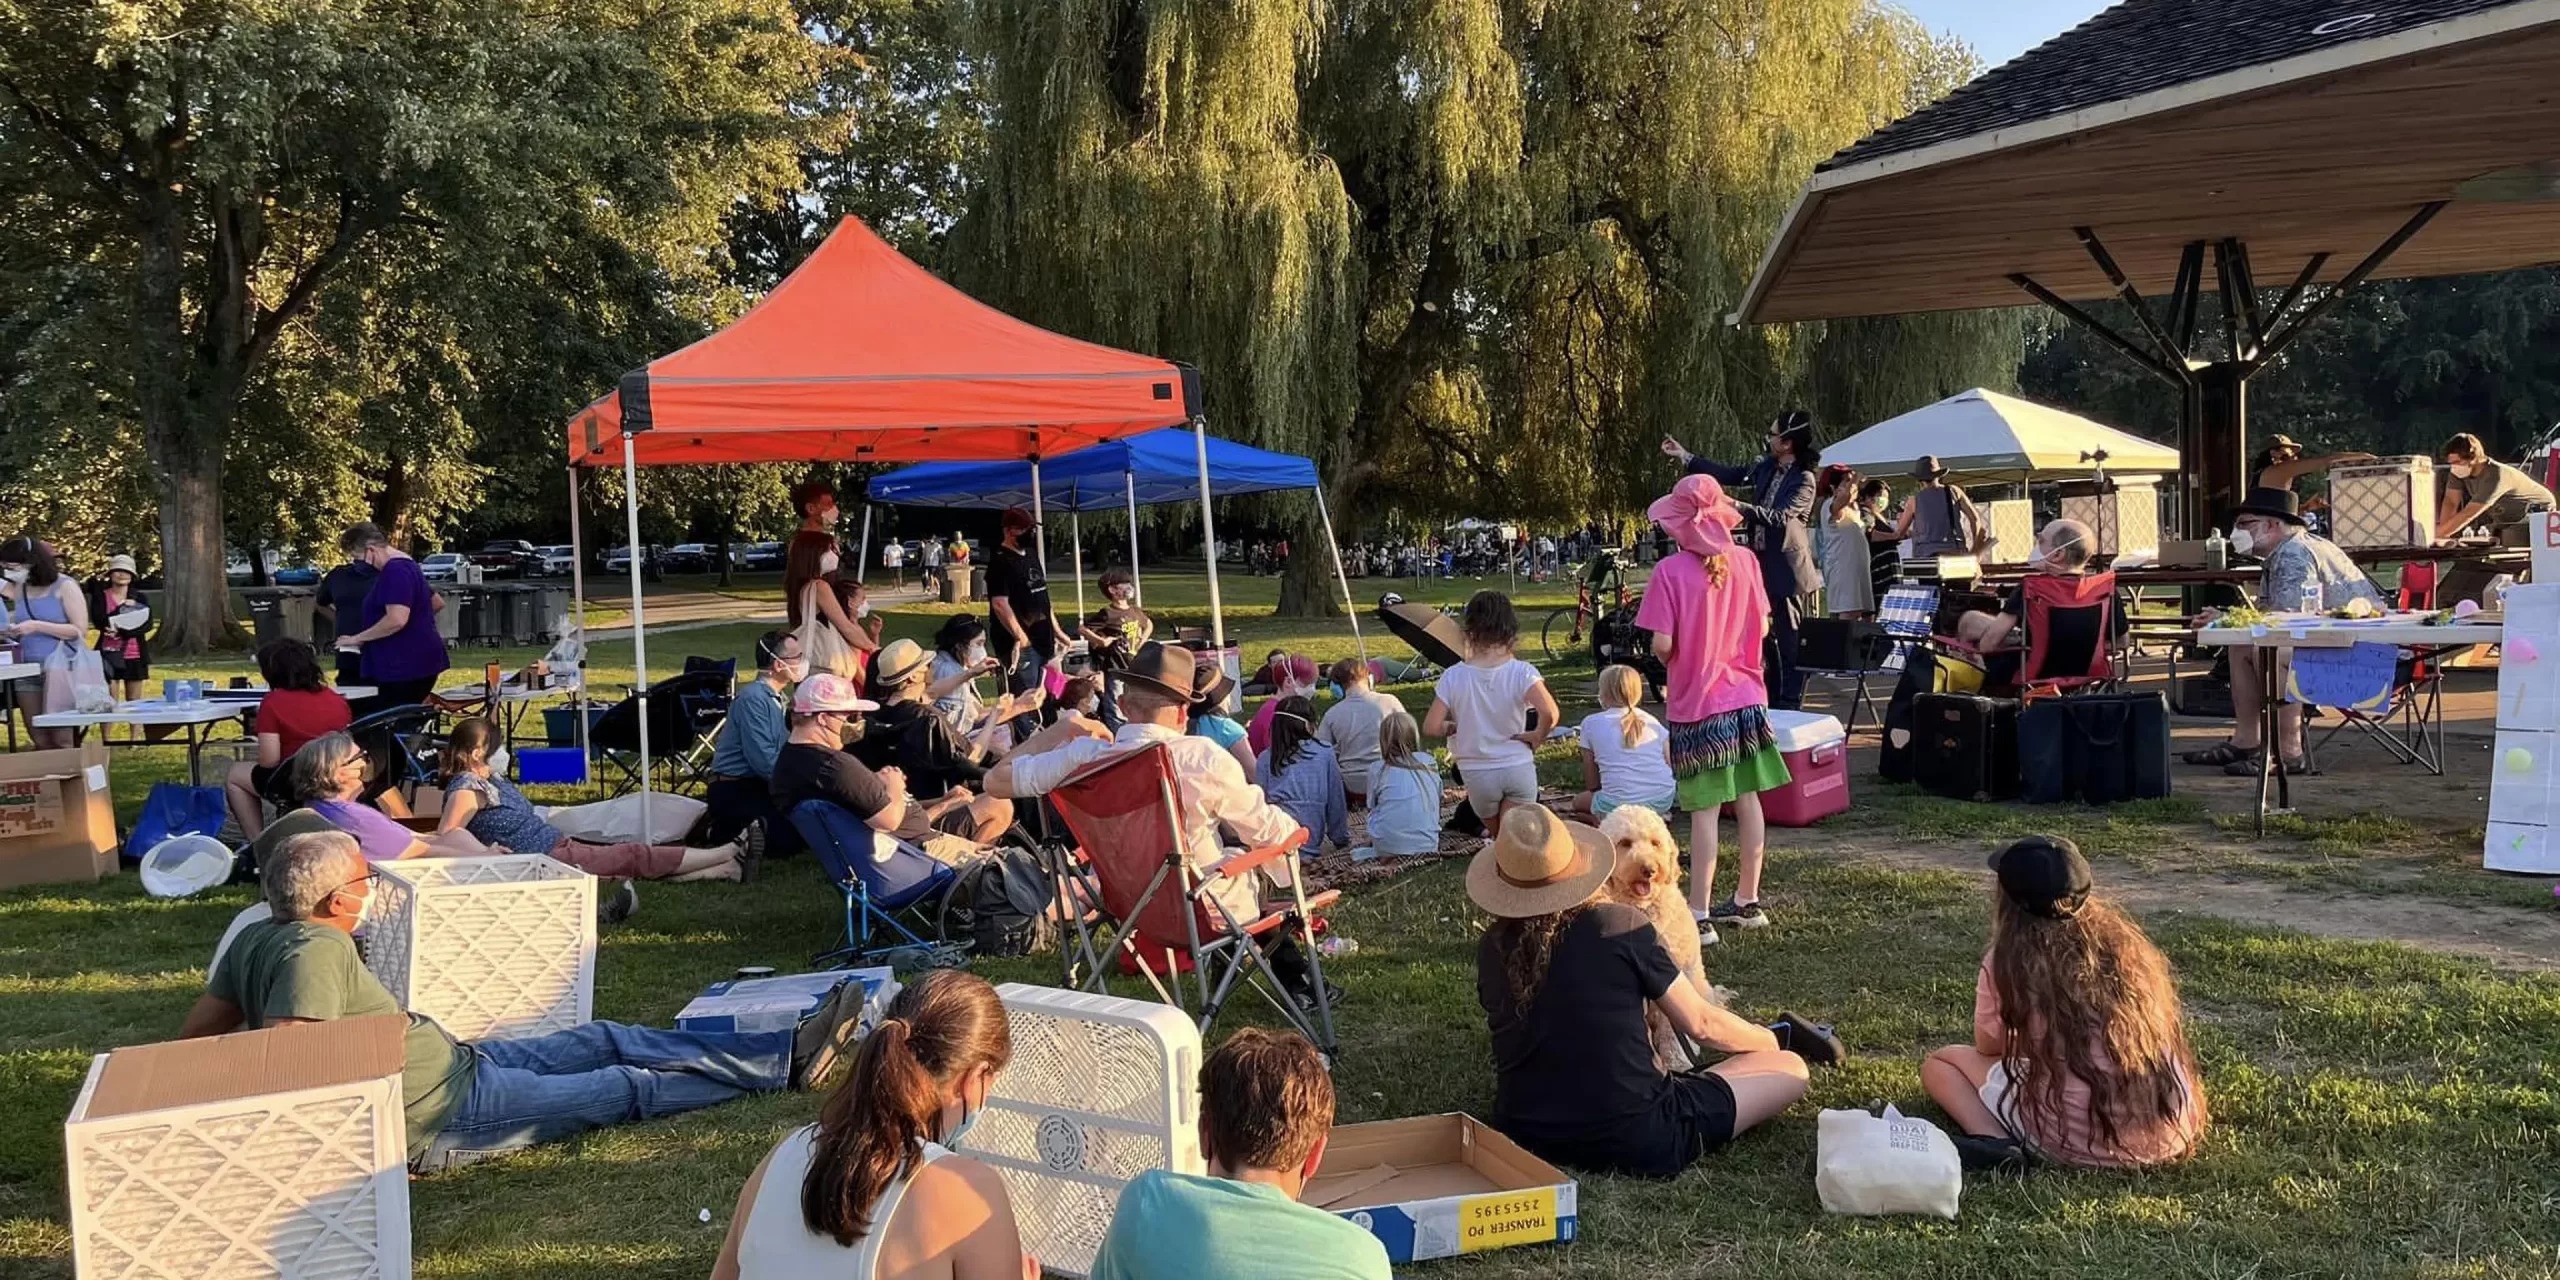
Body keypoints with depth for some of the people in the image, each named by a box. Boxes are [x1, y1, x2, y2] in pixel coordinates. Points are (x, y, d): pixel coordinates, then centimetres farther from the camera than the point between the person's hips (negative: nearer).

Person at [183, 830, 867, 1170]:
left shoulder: (259, 936, 3)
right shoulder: (317, 950, -26)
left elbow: (195, 1030, 9)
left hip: (453, 1057, 10)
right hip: (445, 1115, -10)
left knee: (608, 1040, 10)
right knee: (630, 1086, 1)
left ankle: (790, 1052, 13)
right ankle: (789, 1063, 16)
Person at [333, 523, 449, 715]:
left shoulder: (395, 571, -15)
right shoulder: (406, 565, 18)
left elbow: (397, 619, -26)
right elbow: (435, 602, 30)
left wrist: (357, 638, -16)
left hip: (405, 668, -10)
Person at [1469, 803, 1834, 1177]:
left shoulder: (1492, 948, -2)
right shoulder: (1620, 925, -13)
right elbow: (1700, 1024, -4)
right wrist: (1775, 1041, 17)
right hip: (1635, 1144, -5)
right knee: (1790, 1068, 8)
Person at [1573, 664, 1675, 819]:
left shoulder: (1591, 723, 5)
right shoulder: (1651, 720, 12)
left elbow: (1592, 784, 9)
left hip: (1619, 805, -5)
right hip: (1663, 801, 5)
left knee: (1579, 801, 26)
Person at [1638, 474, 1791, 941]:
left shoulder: (1671, 571, -15)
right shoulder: (1745, 562, -1)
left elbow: (1661, 644, -16)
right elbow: (1761, 626, 6)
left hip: (1696, 702, -5)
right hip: (1745, 696, 5)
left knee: (1704, 810, -2)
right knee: (1747, 800, 13)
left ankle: (1699, 915, 2)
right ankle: (1747, 901, 25)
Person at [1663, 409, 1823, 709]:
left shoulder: (1804, 481, -14)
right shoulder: (1767, 467, 8)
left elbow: (1780, 516, -25)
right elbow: (1728, 475, 16)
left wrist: (1740, 507, -34)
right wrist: (1684, 456, 16)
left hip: (1787, 569, -8)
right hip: (1763, 564, 8)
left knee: (1790, 642, -3)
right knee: (1769, 639, 14)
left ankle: (1790, 706, 2)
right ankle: (1771, 703, 23)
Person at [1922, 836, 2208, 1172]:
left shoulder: (2007, 960, -3)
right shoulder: (2123, 939, 9)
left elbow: (1988, 1047, 12)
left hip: (2079, 1142, -4)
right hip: (2172, 1135, 5)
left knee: (1939, 1063, 16)